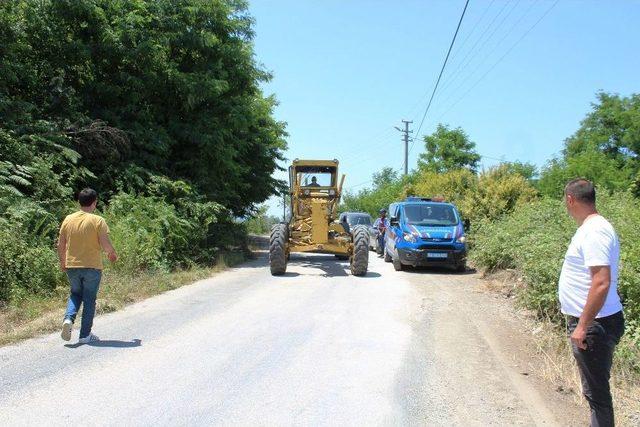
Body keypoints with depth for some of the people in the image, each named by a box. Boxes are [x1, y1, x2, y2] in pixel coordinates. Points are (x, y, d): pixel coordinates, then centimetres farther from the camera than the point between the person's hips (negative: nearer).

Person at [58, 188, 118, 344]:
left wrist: (62, 262, 19)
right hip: (92, 266, -4)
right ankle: (85, 335, 11)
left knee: (75, 294, 23)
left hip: (71, 266, 4)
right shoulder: (98, 220, -11)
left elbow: (60, 245, 5)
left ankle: (68, 318, -2)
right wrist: (112, 254, 5)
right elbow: (106, 245, -16)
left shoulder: (68, 219, 2)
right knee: (89, 299, 7)